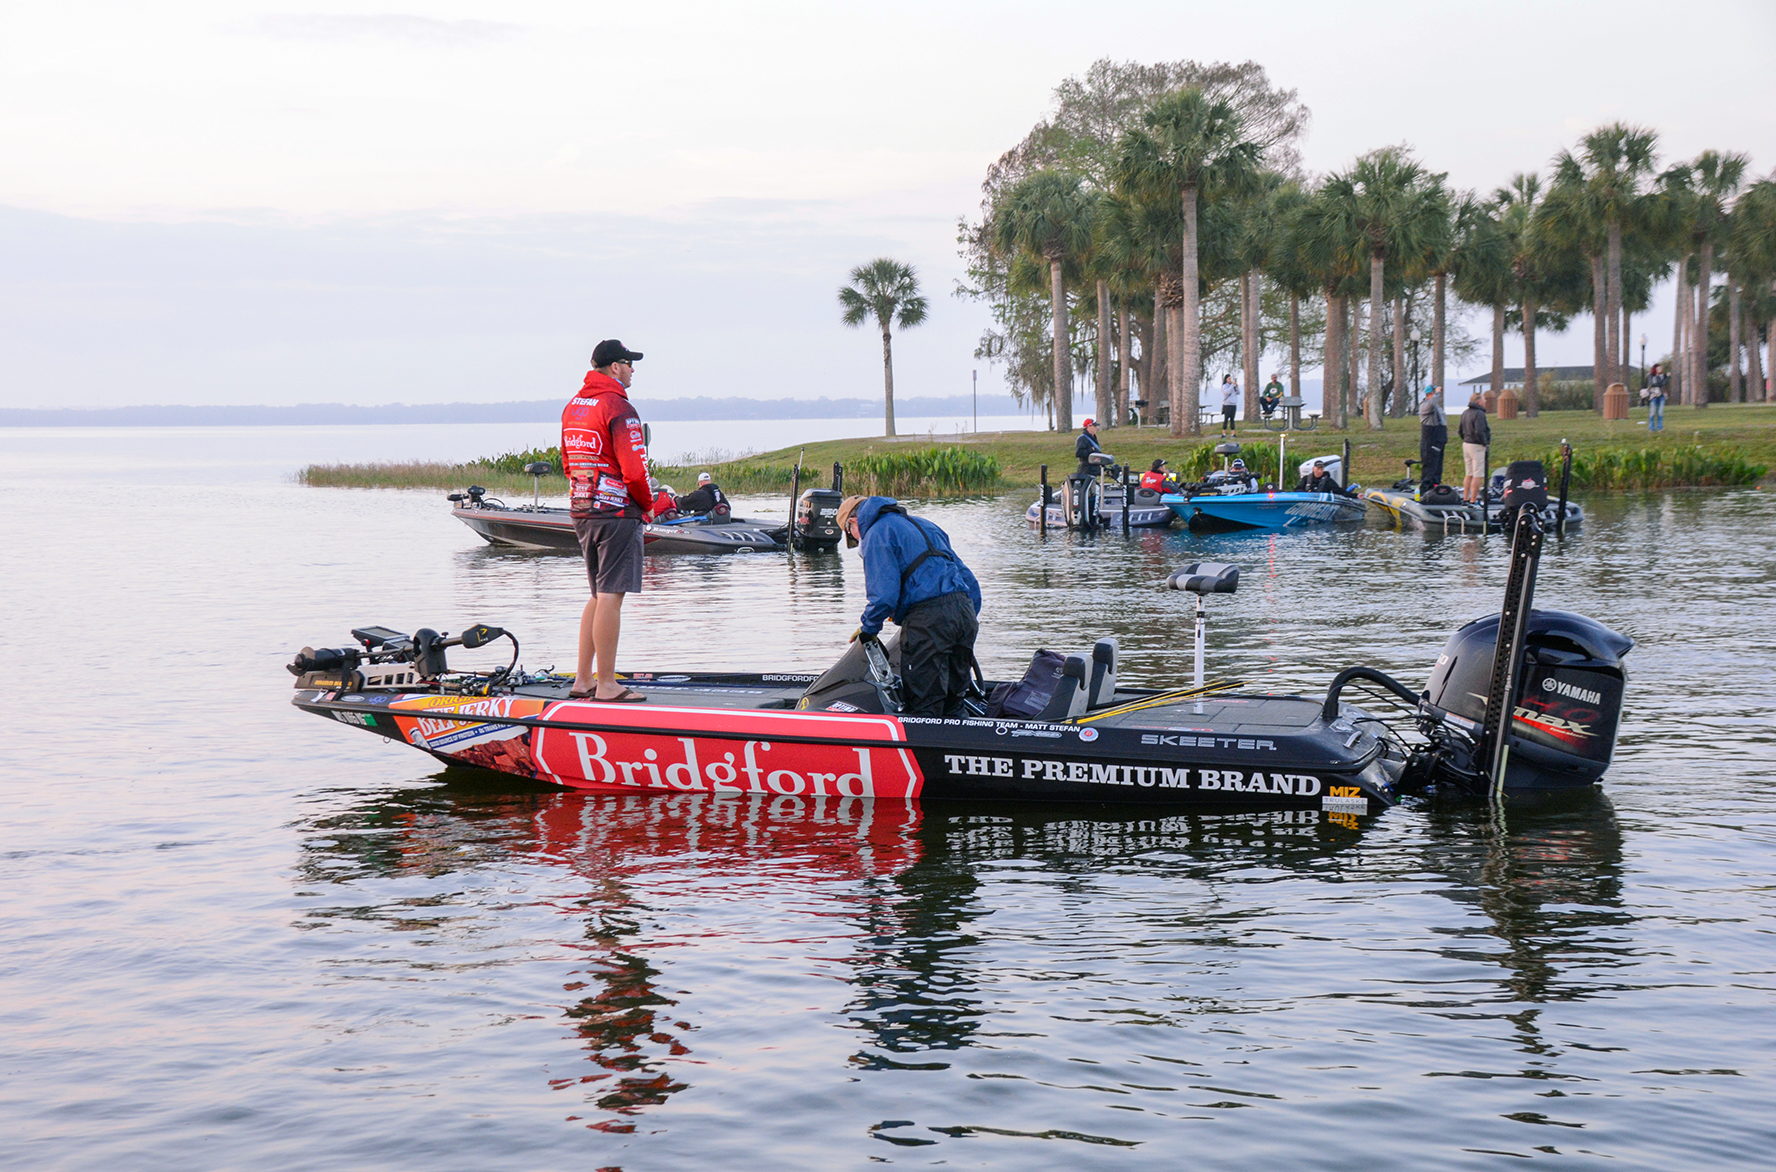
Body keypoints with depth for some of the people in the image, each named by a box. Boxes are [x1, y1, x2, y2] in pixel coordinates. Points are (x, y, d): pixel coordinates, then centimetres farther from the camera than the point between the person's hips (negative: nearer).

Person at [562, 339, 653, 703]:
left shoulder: (572, 407, 14)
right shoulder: (619, 408, -13)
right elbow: (634, 470, -18)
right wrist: (647, 505, -2)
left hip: (581, 511, 9)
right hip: (617, 513, -9)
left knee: (600, 596, 17)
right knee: (610, 597, -6)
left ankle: (582, 680, 16)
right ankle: (606, 686, -4)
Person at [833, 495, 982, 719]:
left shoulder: (877, 534, 1)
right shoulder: (922, 524, 26)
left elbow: (884, 593, -10)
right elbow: (966, 576, 27)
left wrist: (868, 628, 5)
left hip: (928, 621, -8)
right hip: (965, 612, 8)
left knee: (922, 706, -6)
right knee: (952, 704, 14)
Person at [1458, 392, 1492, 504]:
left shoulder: (1465, 413, 11)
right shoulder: (1479, 414, -17)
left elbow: (1460, 430, 17)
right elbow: (1479, 432, -25)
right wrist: (1485, 443, -14)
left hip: (1466, 444, 9)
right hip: (1477, 446, -9)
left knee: (1468, 474, 16)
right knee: (1478, 475, -5)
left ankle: (1465, 499, 19)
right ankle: (1473, 500, -7)